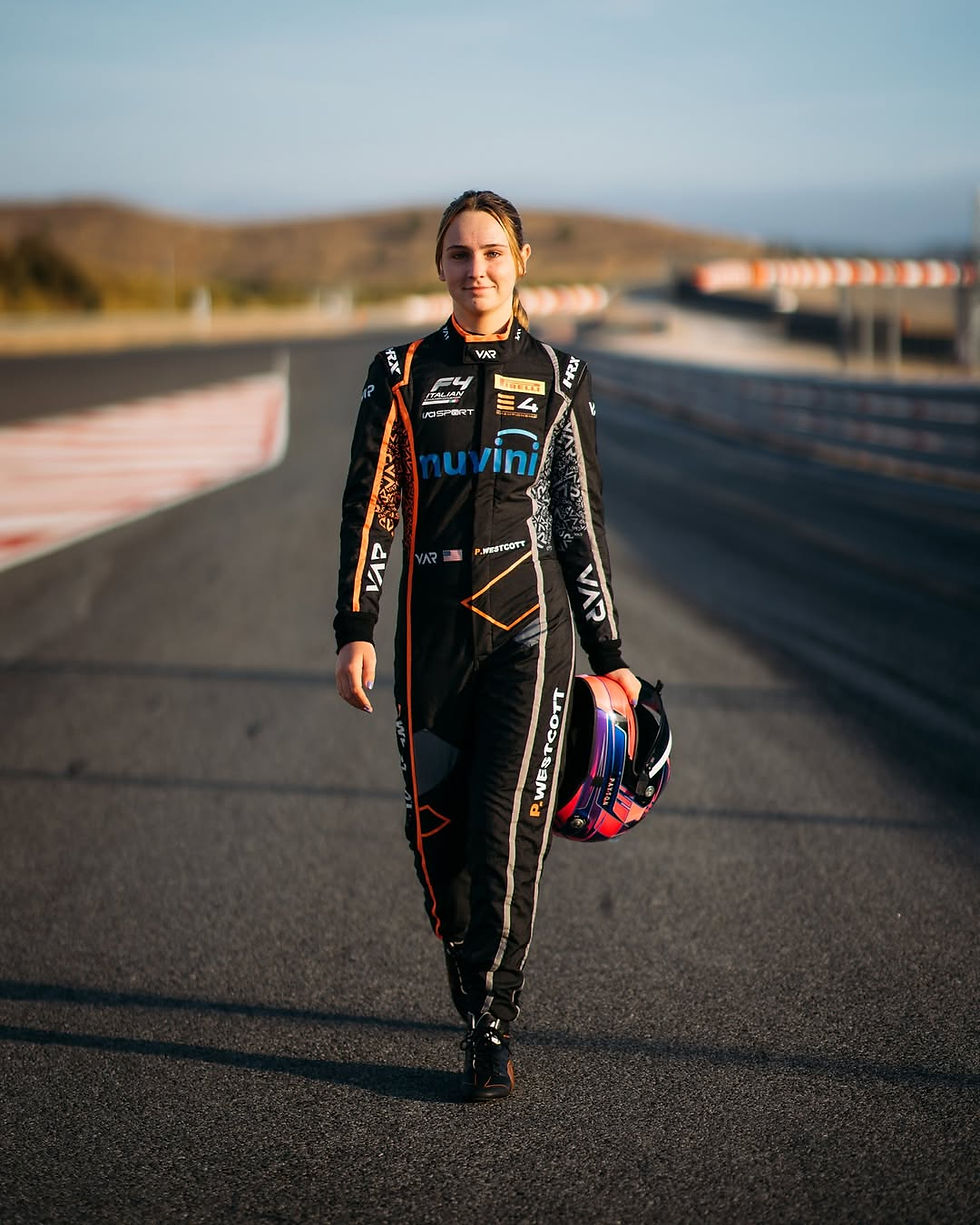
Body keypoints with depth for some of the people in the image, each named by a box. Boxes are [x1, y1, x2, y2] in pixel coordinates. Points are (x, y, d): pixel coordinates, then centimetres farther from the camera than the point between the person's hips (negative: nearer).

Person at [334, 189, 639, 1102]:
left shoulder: (558, 378, 8)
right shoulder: (401, 374, 8)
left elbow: (580, 519, 11)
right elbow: (368, 505, 6)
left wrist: (608, 654, 11)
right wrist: (355, 630, -3)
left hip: (530, 623, -2)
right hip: (432, 626, 2)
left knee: (506, 824, -11)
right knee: (435, 826, 3)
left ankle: (492, 1026, -2)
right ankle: (472, 989, 22)